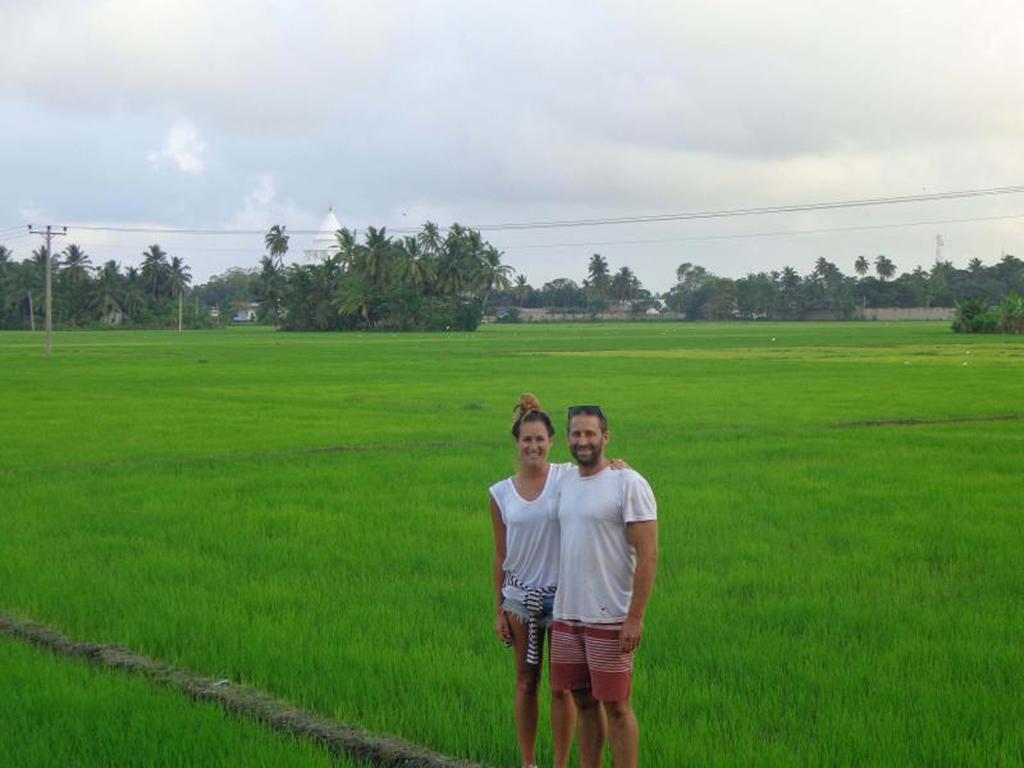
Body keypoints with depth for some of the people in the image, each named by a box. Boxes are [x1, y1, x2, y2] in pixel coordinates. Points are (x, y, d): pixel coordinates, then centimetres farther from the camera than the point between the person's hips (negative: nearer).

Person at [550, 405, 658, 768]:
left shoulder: (628, 484, -10)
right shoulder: (565, 482, 11)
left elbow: (648, 555, -14)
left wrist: (635, 618, -19)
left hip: (609, 619, -7)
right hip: (567, 616, 7)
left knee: (615, 706, -1)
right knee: (584, 701, 13)